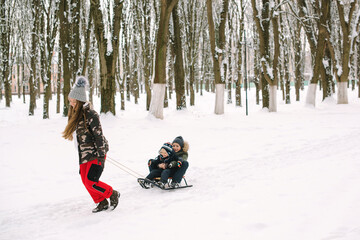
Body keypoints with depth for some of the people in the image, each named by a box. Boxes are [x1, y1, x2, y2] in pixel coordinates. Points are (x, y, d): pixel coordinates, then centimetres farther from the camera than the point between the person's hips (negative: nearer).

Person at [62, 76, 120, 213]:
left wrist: (101, 156, -19)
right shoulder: (75, 114, 7)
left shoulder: (90, 115, -19)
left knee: (90, 182, -12)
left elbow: (99, 136, -19)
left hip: (95, 154, -9)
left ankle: (113, 195, 10)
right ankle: (102, 203, 24)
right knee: (86, 181, 9)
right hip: (84, 155, 9)